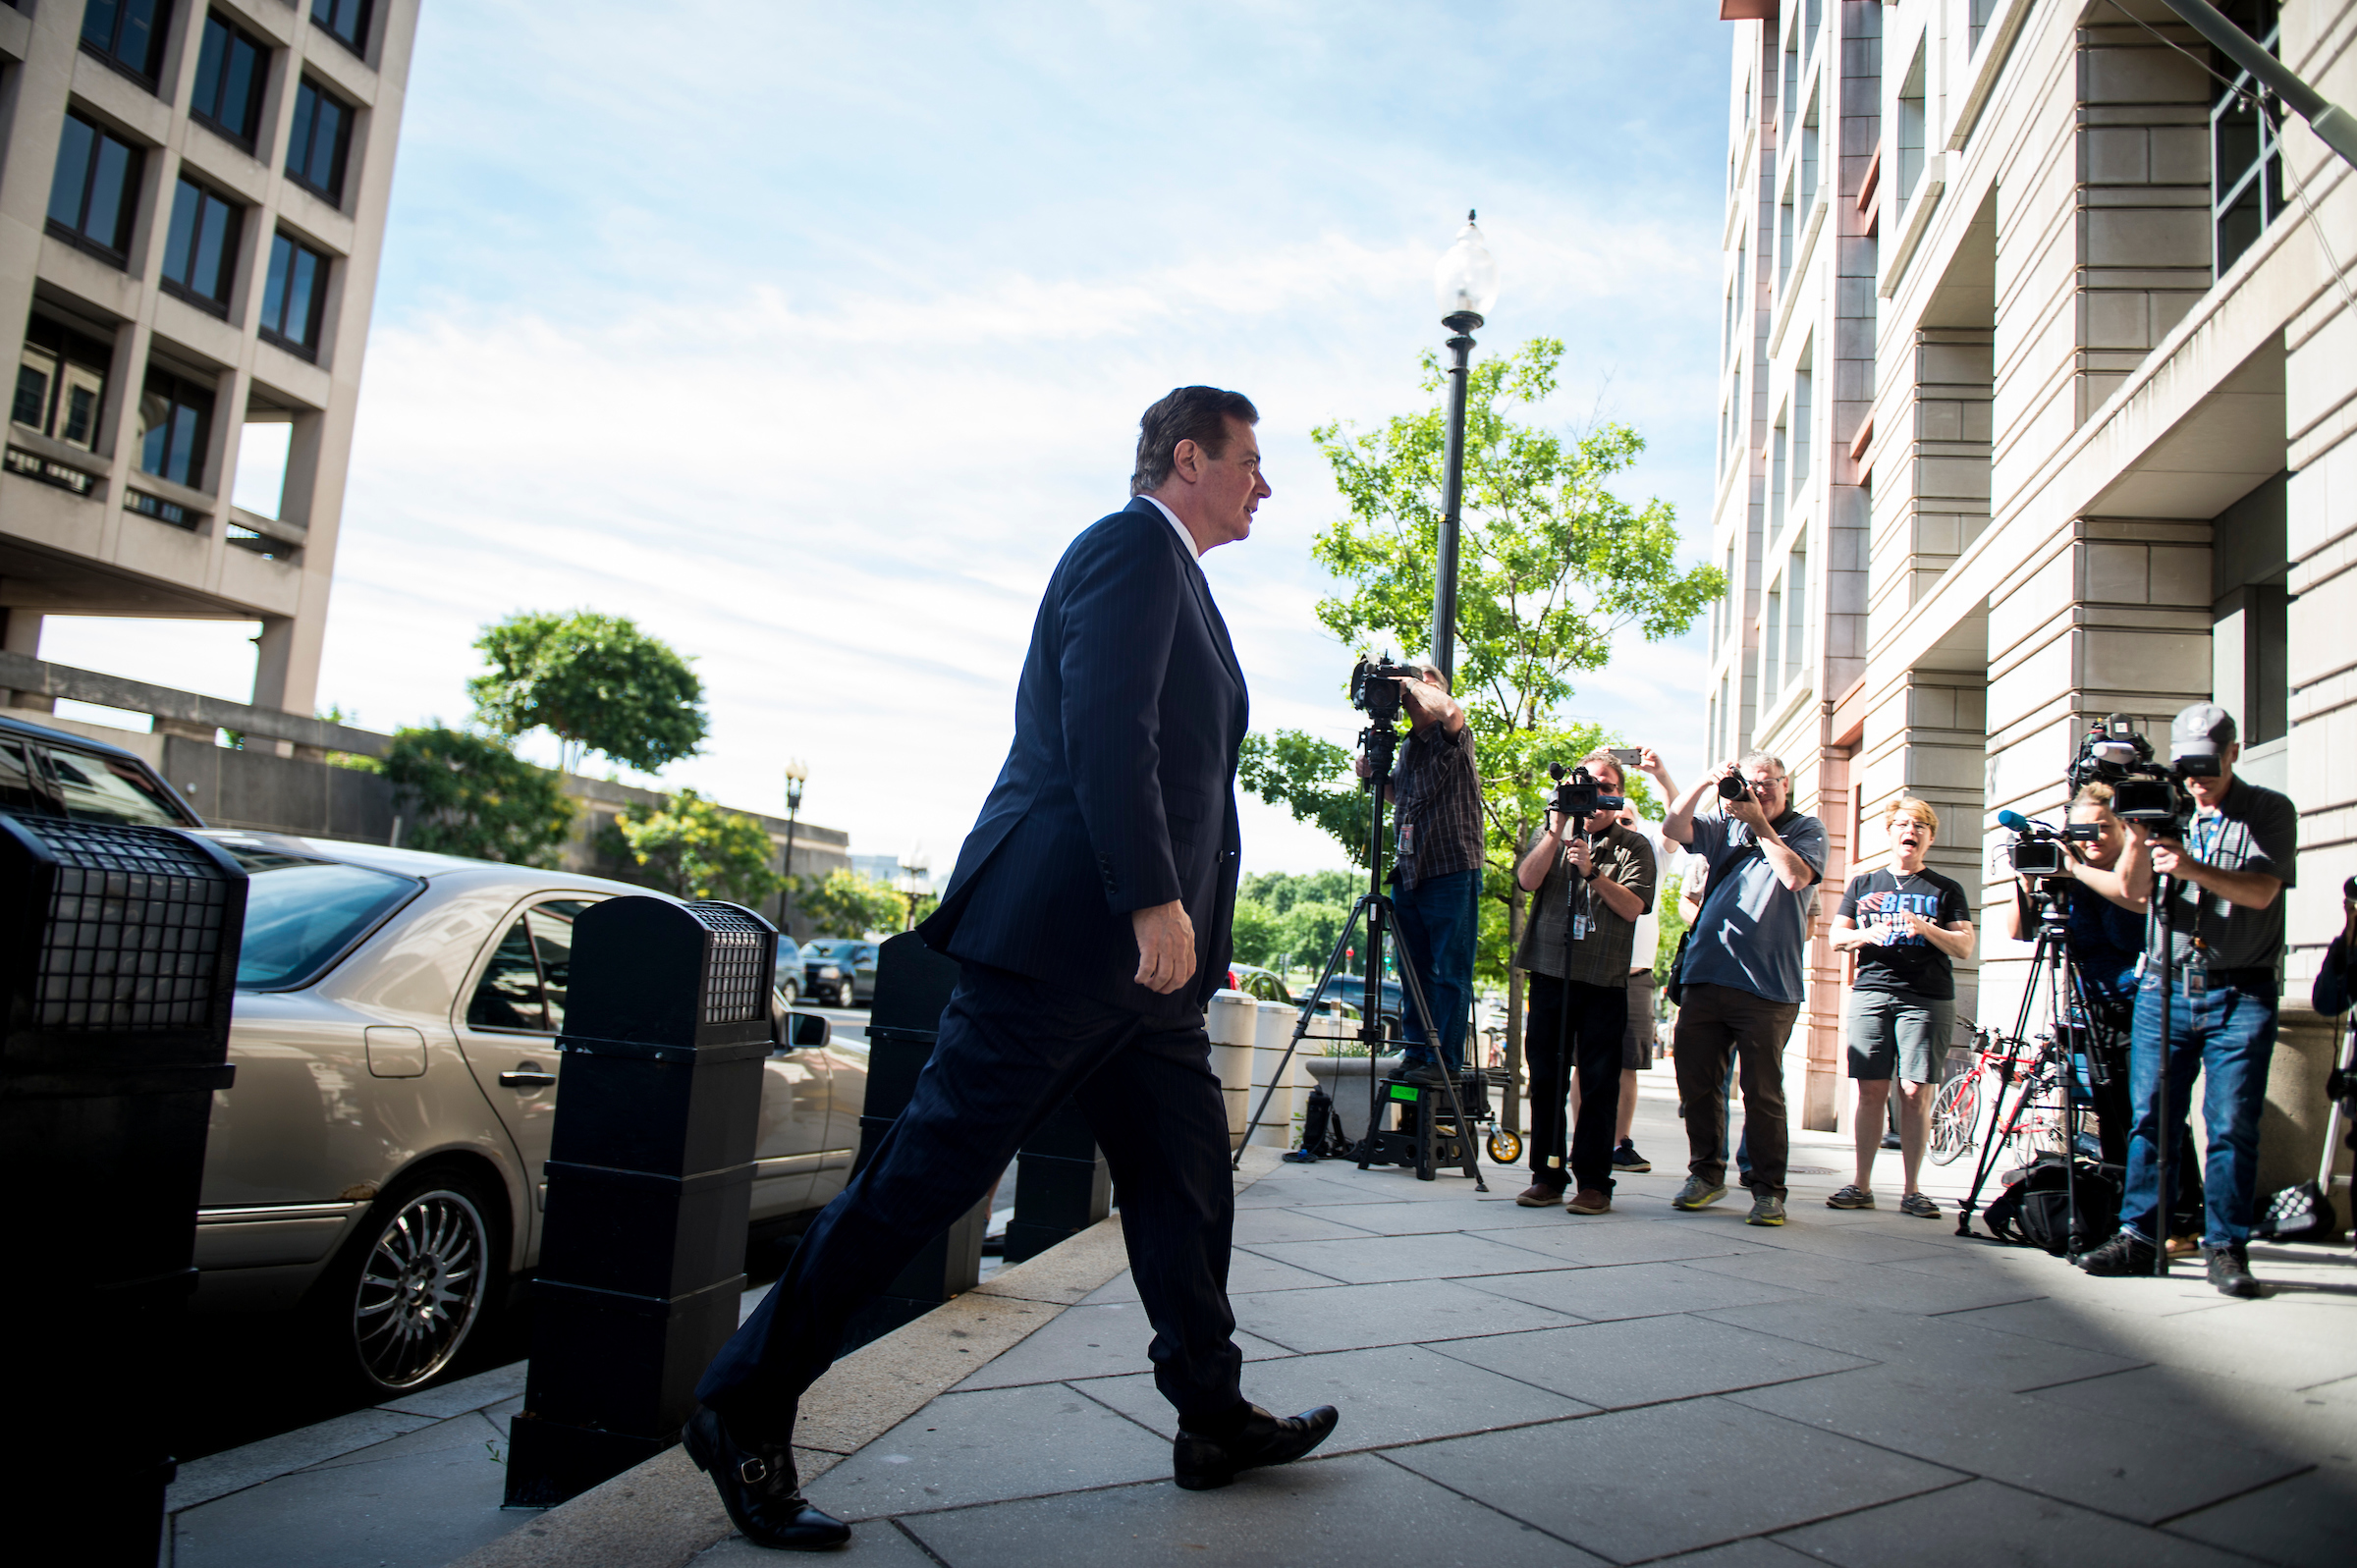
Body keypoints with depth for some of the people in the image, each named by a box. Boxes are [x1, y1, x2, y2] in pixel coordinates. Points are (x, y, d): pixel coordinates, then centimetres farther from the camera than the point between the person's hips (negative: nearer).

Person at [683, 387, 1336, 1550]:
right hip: (1066, 928, -11)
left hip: (1140, 959, 11)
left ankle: (1212, 1419, 26)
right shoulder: (1132, 544, -5)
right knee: (926, 1172, -5)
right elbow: (1104, 729, -19)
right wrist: (1153, 900, -24)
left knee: (1187, 1180, 13)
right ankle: (745, 1409, 6)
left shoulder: (1171, 575, 26)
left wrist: (1188, 926, 22)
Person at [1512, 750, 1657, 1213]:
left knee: (1599, 1085, -2)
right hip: (1549, 974, 2)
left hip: (1605, 983, -2)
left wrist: (1593, 872, -17)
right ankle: (1546, 1176, 15)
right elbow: (1527, 880, -3)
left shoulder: (1634, 846, 7)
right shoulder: (1551, 836, 14)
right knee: (1545, 1080, 5)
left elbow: (1633, 907, -5)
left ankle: (1594, 1182, 5)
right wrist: (1556, 830, -10)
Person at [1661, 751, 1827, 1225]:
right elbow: (1673, 829, 1)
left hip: (1767, 986, -4)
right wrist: (1705, 783, -10)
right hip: (1706, 976, 4)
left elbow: (1795, 876, -11)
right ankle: (1706, 1174, 23)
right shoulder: (1725, 824, 16)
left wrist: (1760, 823, -9)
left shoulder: (1805, 829, 8)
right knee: (1697, 1084, 8)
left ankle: (1768, 1190, 7)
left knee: (1763, 1092, -3)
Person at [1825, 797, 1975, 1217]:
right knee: (1871, 1089, -3)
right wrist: (1866, 934, -7)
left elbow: (1964, 947, 6)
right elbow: (1836, 938, 14)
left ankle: (1912, 1190, 0)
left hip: (1927, 1000, -1)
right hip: (1871, 994, 1)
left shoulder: (1946, 889, 13)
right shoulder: (1863, 884, 18)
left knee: (1916, 1092, -6)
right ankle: (1862, 1185, 2)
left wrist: (1926, 929, -13)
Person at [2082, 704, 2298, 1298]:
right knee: (2149, 1117, 1)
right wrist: (2140, 842, -15)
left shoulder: (2269, 812, 3)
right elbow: (2136, 891, 2)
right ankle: (2138, 1237, 7)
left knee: (2233, 1126, -4)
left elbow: (2261, 890, -11)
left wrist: (2193, 868, -26)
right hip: (2164, 987, 3)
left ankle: (2226, 1248, 5)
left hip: (2240, 994, -3)